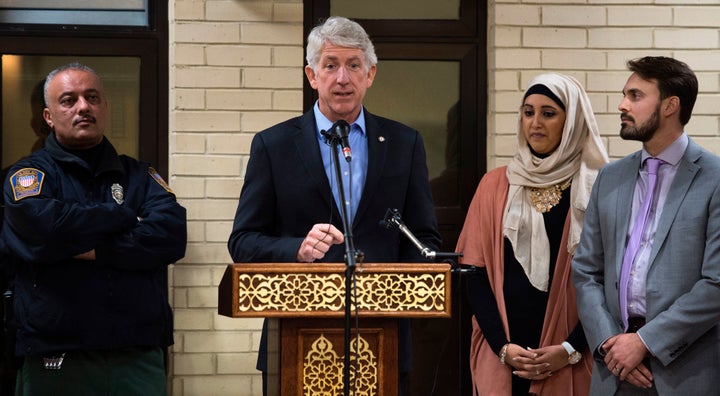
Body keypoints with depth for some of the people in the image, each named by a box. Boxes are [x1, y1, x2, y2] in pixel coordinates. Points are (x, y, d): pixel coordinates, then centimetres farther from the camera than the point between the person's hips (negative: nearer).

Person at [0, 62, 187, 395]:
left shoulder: (138, 175, 13)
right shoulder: (30, 173, 5)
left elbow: (172, 235, -4)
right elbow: (38, 225, -17)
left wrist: (95, 248, -12)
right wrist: (123, 217, -5)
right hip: (56, 361, -2)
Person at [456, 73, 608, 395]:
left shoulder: (597, 189, 0)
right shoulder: (496, 185, 6)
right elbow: (475, 271, 3)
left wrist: (571, 349, -12)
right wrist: (502, 346, -7)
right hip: (501, 355, 2)